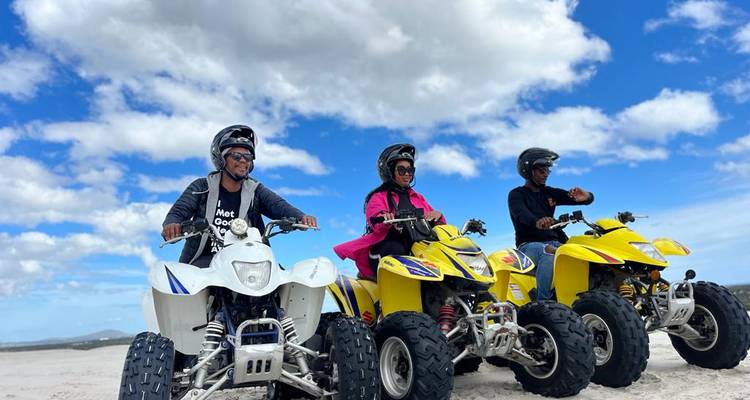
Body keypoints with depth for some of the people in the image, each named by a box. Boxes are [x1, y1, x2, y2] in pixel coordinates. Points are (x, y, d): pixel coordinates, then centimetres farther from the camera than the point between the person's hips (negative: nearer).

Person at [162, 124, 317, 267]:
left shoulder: (256, 191, 11)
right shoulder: (201, 187, 9)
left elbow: (279, 206, -6)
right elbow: (178, 212, -1)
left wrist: (301, 217, -28)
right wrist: (171, 225, -27)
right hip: (204, 260, -1)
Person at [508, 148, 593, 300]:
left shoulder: (550, 193, 18)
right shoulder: (516, 194, 1)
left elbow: (589, 198, 14)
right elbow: (521, 213, -23)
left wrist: (585, 196, -13)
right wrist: (537, 222, -47)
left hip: (554, 241, 6)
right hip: (529, 244, -6)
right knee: (550, 252, -37)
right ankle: (543, 303, -37)